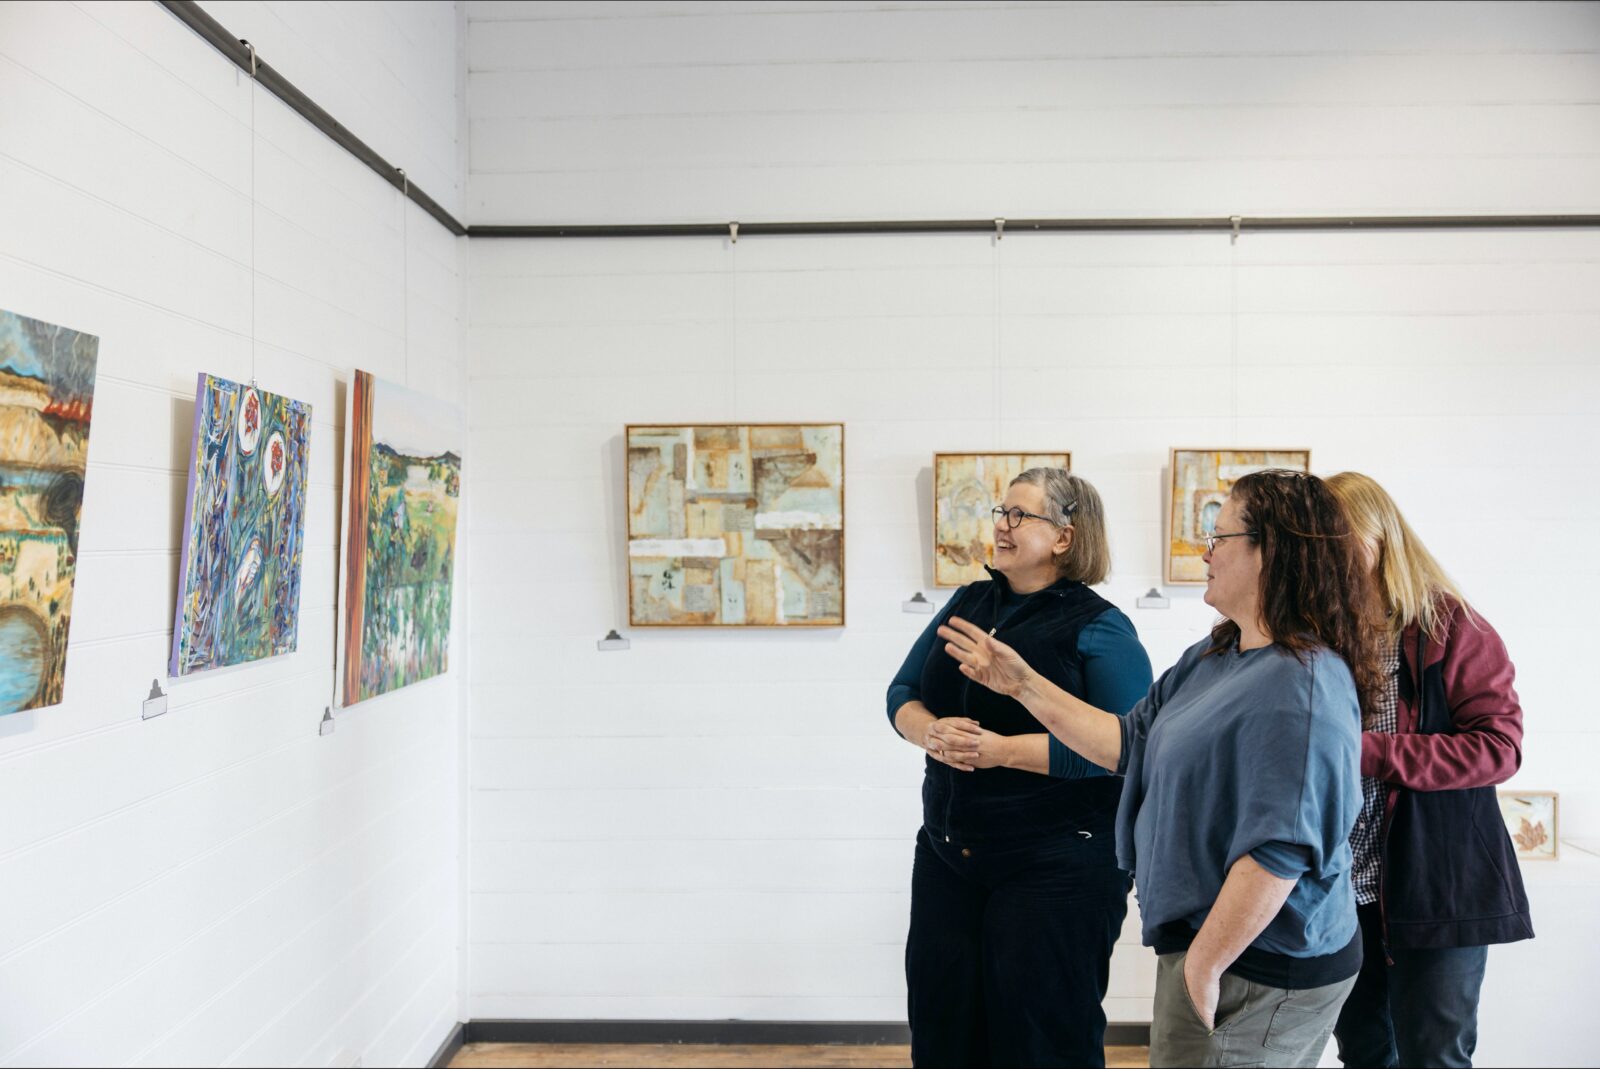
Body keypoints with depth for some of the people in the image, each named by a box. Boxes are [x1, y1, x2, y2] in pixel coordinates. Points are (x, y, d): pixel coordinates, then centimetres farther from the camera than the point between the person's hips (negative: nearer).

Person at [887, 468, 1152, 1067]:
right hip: (947, 851, 6)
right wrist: (932, 732, -13)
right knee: (940, 1019, 15)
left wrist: (1004, 750, -24)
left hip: (1057, 866, -6)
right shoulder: (968, 603, 9)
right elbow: (902, 693, 10)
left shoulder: (1100, 628, -10)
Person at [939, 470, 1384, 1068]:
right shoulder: (1211, 659, 7)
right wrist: (1024, 683, 10)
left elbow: (1279, 852, -29)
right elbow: (1128, 744, 11)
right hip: (1206, 940, 9)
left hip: (1255, 969, -9)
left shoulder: (1301, 686, -25)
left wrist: (1203, 965, -23)